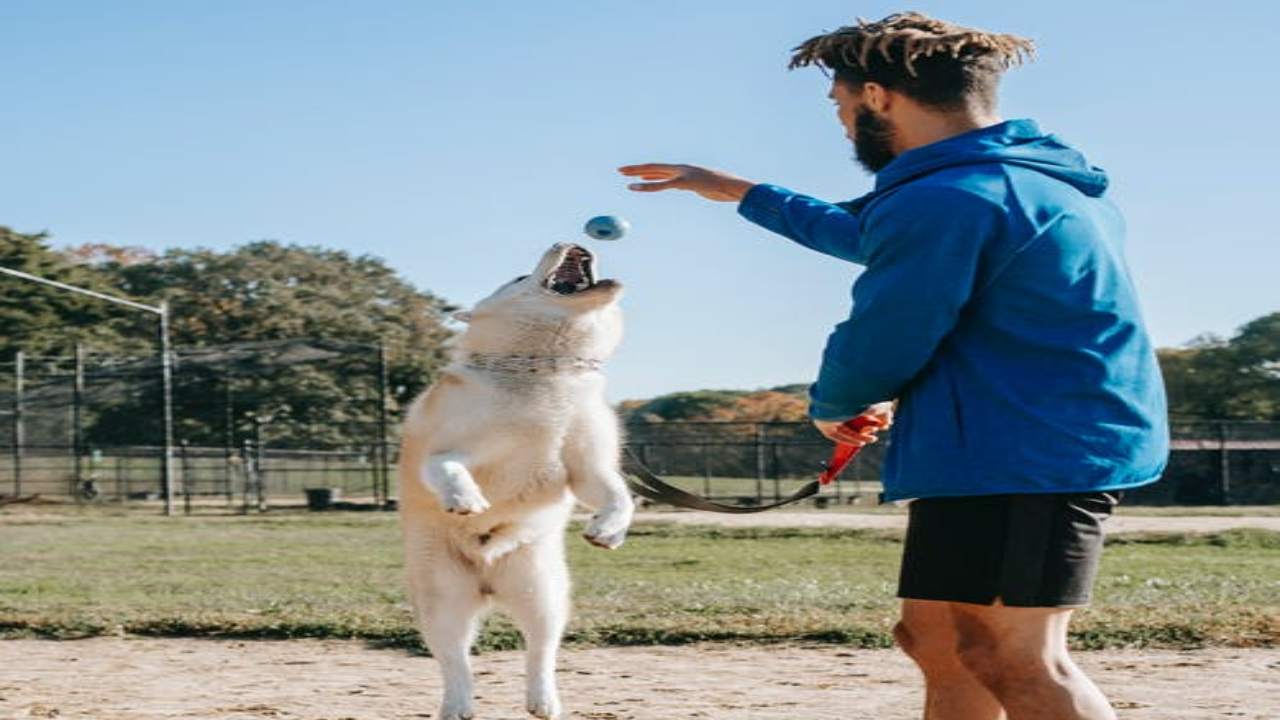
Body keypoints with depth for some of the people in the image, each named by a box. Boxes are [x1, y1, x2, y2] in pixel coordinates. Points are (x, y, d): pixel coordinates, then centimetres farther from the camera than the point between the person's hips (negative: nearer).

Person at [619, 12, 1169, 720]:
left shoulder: (943, 201, -18)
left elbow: (877, 347, -14)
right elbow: (872, 238, 33)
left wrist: (831, 406, 10)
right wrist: (738, 192, 40)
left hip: (1014, 459, -11)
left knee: (1013, 660, -12)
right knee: (940, 640, 14)